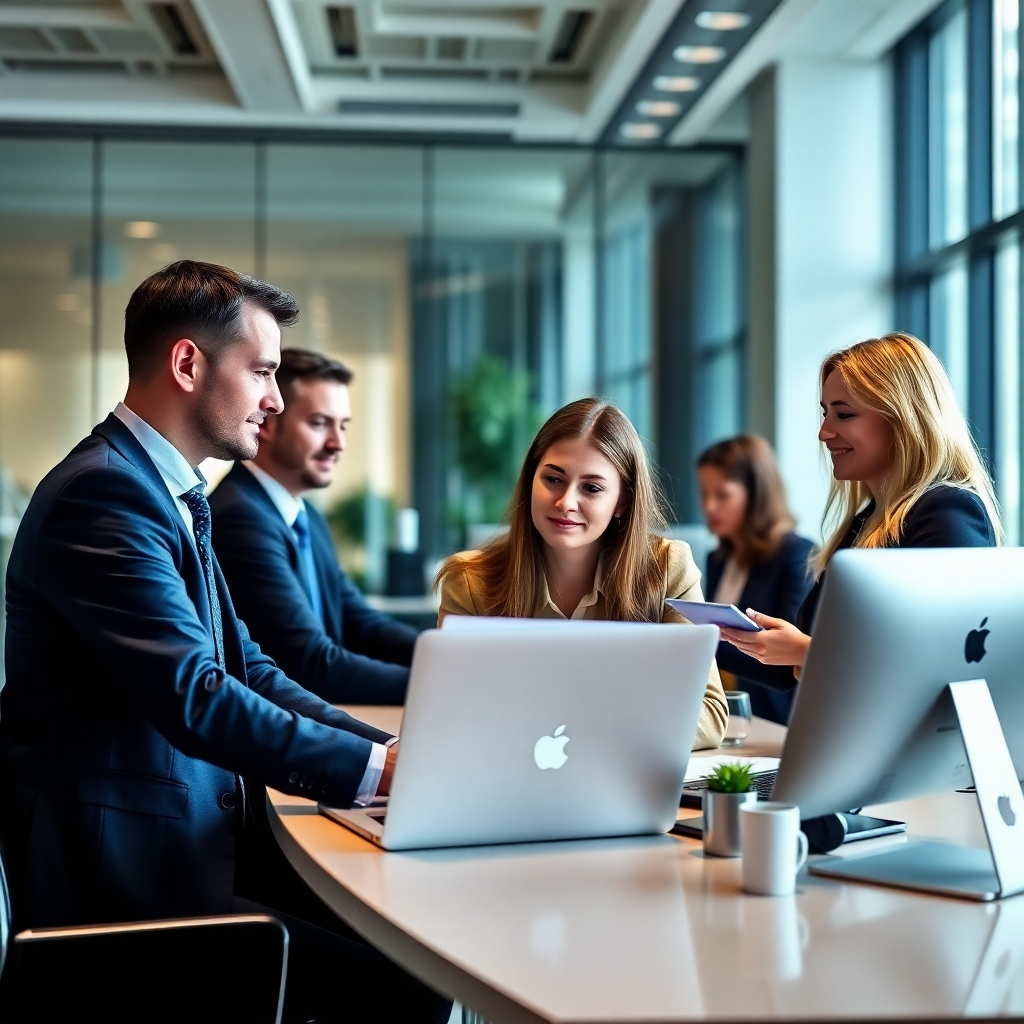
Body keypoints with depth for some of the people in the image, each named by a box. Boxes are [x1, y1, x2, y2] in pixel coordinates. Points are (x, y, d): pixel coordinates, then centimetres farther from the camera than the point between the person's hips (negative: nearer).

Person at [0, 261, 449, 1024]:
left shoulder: (170, 494, 16)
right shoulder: (103, 491, -16)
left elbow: (246, 670, 14)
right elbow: (195, 698, -24)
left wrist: (398, 752, 2)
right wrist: (378, 768, -20)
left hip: (194, 844, 10)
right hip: (127, 881, -9)